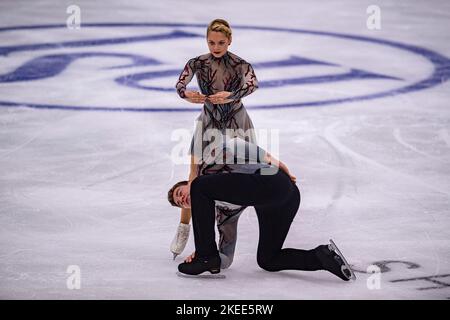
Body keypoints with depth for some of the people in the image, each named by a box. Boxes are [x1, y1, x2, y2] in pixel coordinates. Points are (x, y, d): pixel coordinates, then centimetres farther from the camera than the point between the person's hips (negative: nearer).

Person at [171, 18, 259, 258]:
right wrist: (187, 94, -41)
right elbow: (180, 85, -18)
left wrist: (232, 96, -48)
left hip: (237, 124, -1)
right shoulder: (198, 63, -9)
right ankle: (183, 227, 15)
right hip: (208, 123, 2)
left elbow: (252, 84, -32)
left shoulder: (240, 65, -15)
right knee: (195, 178, 1)